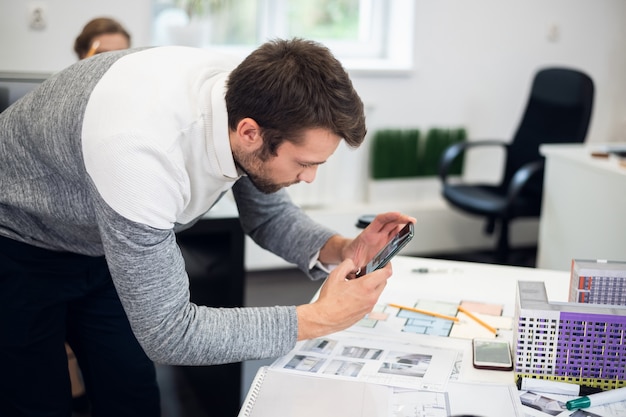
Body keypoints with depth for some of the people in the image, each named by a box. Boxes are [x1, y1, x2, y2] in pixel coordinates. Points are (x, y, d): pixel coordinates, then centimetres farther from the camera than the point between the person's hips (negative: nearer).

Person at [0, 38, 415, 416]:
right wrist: (316, 320, -33)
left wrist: (339, 250, -21)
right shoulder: (139, 151, -43)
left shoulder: (251, 94, -21)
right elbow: (167, 332, -35)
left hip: (101, 246, 6)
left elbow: (268, 213, -3)